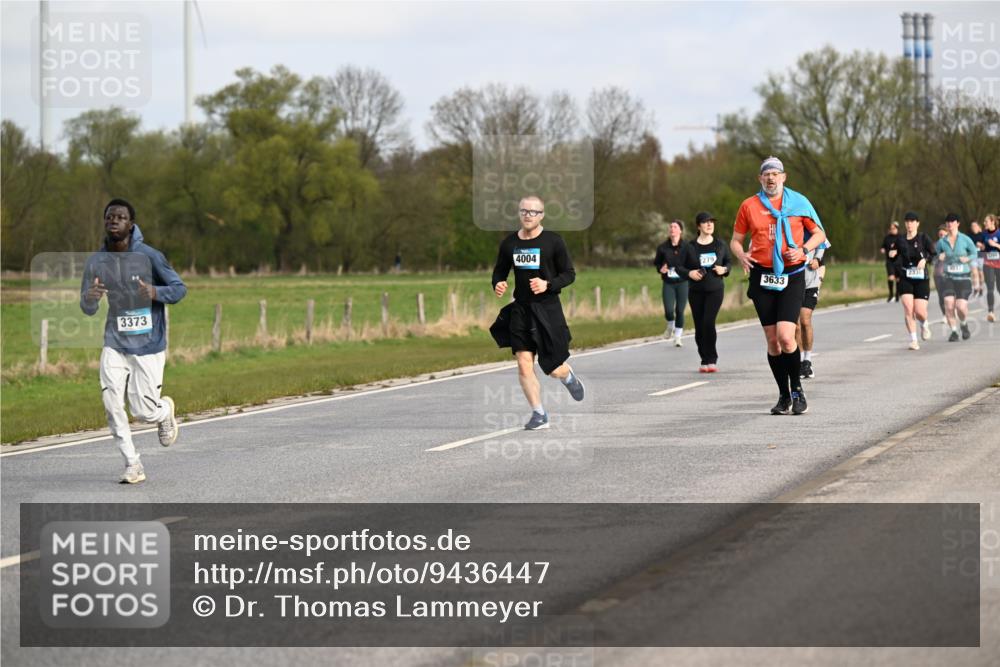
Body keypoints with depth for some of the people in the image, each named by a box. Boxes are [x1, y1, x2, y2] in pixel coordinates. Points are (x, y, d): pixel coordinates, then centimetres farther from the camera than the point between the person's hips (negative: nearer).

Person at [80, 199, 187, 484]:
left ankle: (165, 411, 34)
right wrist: (90, 297, -22)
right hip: (115, 343, 3)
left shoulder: (149, 256, -12)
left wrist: (155, 292, -26)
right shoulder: (96, 261, -2)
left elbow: (179, 288, -4)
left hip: (148, 345, -3)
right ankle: (132, 464, -3)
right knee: (111, 401, -15)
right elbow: (88, 309, 3)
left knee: (143, 412, -3)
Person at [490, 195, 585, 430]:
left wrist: (548, 285, -20)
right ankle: (539, 415, 6)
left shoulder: (553, 241, -6)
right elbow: (500, 271, 16)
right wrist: (497, 284, -7)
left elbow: (569, 274, -3)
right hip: (520, 309, 3)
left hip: (547, 309, -3)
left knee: (553, 368, 3)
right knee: (524, 365, -5)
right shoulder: (509, 243, 3)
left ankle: (569, 377, 40)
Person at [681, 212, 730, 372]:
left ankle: (711, 360, -8)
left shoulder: (720, 244, 5)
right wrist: (689, 273, -15)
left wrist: (724, 269, -5)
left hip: (715, 289, -1)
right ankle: (705, 360, 14)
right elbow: (679, 268, 5)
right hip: (696, 291, 1)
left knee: (709, 322, -17)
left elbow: (728, 262, 16)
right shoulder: (690, 247, 1)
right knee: (699, 327, 2)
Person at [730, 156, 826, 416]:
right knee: (772, 340, 3)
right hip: (762, 276, 2)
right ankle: (784, 395, 15)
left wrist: (803, 250, -8)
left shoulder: (798, 202, 4)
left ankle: (797, 389, 2)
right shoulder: (749, 206, 7)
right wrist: (741, 255, -8)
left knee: (785, 336, -16)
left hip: (792, 276, -2)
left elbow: (819, 234, 11)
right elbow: (735, 240, 14)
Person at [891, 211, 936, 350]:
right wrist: (893, 255, -4)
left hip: (921, 278, -2)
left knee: (920, 312, -6)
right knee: (908, 309, -14)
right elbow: (896, 260, 18)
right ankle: (913, 340, -5)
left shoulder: (924, 238, -1)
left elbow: (934, 255, -4)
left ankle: (924, 325, 30)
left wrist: (925, 260, -23)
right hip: (904, 279, 2)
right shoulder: (900, 239, 8)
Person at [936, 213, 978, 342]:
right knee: (949, 304, -16)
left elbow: (974, 253, 8)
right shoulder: (942, 242, 3)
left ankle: (963, 324, 23)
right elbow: (937, 256, 14)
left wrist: (967, 259, -12)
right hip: (949, 278, 2)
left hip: (964, 278, -1)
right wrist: (940, 258, -9)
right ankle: (953, 331, 0)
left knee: (961, 306, -11)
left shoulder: (965, 239, -3)